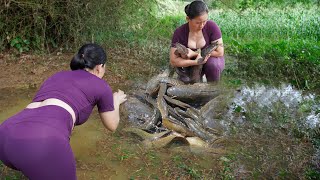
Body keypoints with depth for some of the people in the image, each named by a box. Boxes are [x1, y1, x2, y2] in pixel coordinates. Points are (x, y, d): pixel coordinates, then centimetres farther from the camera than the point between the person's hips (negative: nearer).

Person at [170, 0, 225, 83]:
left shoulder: (212, 26, -24)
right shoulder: (179, 33, -20)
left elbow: (220, 52, -20)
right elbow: (173, 61, -20)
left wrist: (194, 53, -25)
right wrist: (195, 62, -34)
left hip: (211, 60, -1)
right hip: (191, 64, 2)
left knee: (213, 65, -35)